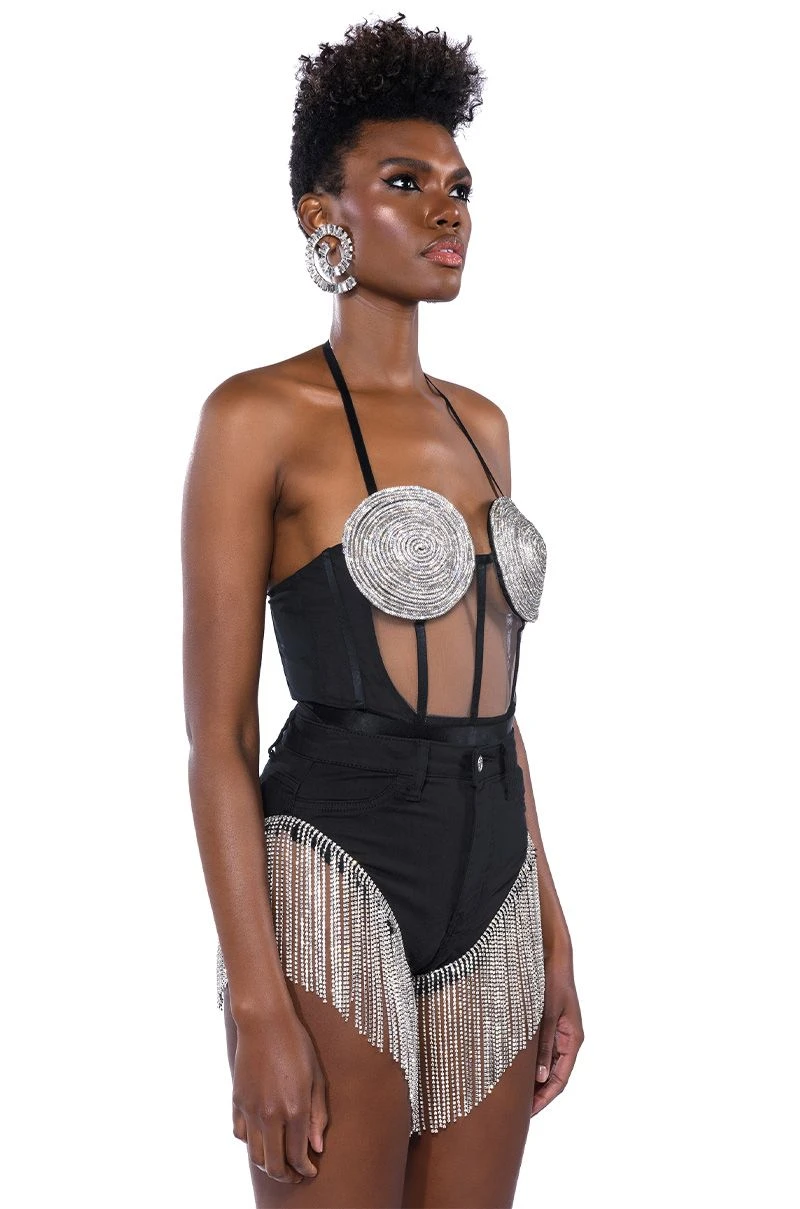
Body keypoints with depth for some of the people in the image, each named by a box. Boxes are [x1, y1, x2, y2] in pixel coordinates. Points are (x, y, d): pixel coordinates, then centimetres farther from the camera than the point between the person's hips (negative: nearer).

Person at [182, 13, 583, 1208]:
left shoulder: (479, 424, 15)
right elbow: (217, 733, -10)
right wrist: (258, 1006, -16)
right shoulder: (258, 414, -6)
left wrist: (553, 941, 14)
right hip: (331, 881, -7)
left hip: (493, 893, 7)